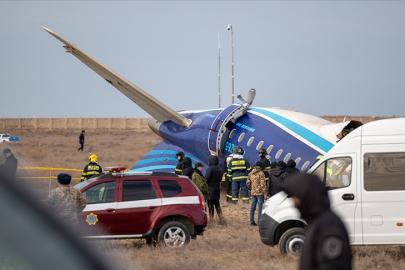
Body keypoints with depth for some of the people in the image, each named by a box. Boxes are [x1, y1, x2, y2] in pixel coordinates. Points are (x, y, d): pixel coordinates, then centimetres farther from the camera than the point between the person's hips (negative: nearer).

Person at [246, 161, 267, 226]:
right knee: (260, 207, -3)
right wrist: (265, 193, -12)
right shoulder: (261, 173, -12)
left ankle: (252, 221, 14)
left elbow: (248, 183, 13)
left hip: (253, 192, 6)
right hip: (260, 192, -6)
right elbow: (262, 184, -16)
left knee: (253, 206, 11)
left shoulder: (251, 173, 9)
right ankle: (259, 220, -6)